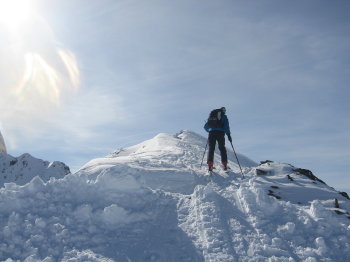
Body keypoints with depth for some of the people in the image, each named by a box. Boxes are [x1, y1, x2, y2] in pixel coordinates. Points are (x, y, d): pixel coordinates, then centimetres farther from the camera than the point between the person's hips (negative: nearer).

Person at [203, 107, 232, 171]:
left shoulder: (211, 116, 22)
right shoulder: (224, 116, 13)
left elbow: (205, 126, 23)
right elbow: (226, 126, -2)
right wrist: (228, 135, -3)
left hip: (212, 133, 2)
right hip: (220, 133, -2)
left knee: (211, 148, 3)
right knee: (222, 148, 10)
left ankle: (210, 165, -9)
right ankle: (224, 165, 5)